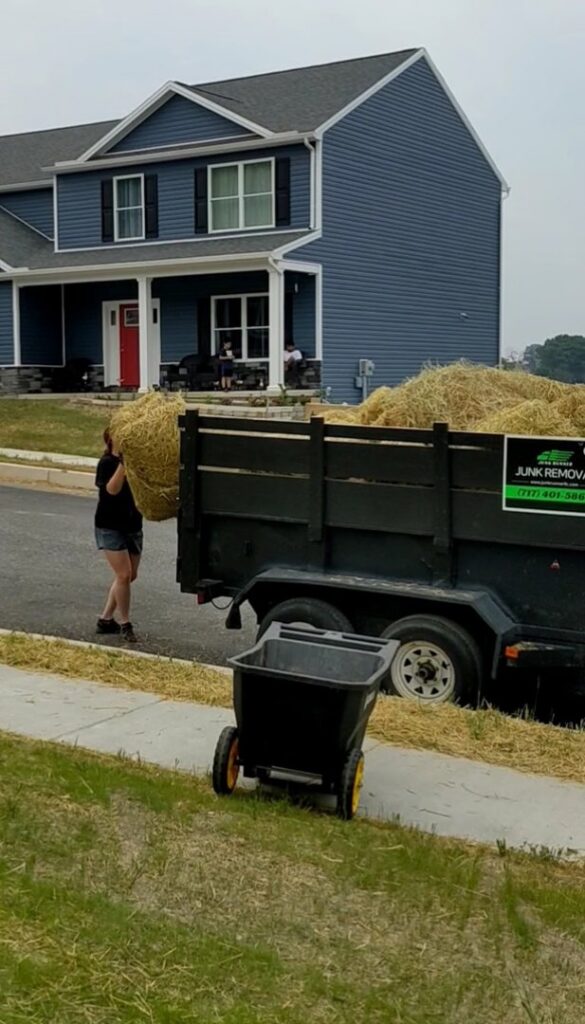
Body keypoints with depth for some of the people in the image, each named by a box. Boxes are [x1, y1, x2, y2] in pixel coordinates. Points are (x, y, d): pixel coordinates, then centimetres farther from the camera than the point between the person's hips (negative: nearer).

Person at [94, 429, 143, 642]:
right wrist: (123, 463, -33)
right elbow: (112, 489, -26)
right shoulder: (107, 463, -12)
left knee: (130, 575, 10)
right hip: (110, 527, -7)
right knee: (123, 575, -11)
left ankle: (106, 619, 22)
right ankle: (125, 624, 2)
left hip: (133, 525, 7)